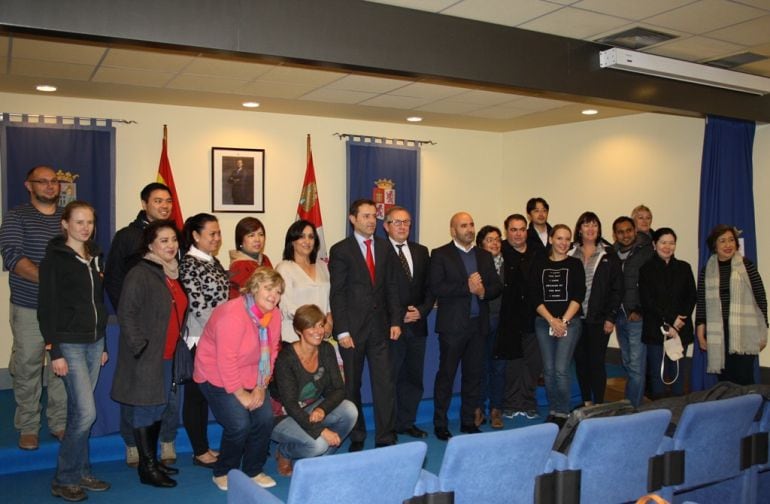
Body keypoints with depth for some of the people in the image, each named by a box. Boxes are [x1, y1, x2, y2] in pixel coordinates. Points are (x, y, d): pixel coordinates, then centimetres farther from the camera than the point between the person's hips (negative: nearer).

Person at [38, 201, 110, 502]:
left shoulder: (95, 257, 11)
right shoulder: (54, 259, -8)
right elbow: (47, 308, -10)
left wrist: (103, 344, 15)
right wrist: (55, 352, -14)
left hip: (94, 342, 6)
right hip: (69, 344, -6)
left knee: (79, 411, 11)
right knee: (86, 412, -9)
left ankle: (81, 473, 20)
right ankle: (64, 480, 5)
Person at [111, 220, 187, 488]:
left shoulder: (172, 274, 12)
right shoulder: (140, 274, -14)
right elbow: (126, 313, -18)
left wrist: (178, 343, 14)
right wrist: (140, 347, -20)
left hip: (166, 355, 8)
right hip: (145, 356, -8)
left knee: (158, 408, 17)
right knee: (145, 409, 0)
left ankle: (152, 459, 30)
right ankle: (147, 468, 10)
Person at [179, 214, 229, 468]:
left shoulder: (214, 262, 13)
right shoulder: (189, 264, -13)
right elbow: (198, 305, -18)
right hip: (199, 339, -8)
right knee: (196, 394, 3)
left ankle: (205, 447, 24)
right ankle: (200, 452, 12)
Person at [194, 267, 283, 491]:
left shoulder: (274, 315, -5)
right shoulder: (233, 314, -28)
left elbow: (271, 352, 1)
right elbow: (226, 361, -27)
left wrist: (261, 388, -6)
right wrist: (241, 395, -18)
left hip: (251, 376, 7)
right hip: (217, 376, -7)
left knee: (265, 418, -6)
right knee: (239, 424, -16)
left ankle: (253, 471, 16)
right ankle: (223, 474, 9)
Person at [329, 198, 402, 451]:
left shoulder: (385, 248, 9)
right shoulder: (340, 250, -3)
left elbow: (392, 287, 11)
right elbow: (337, 294, -6)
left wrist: (395, 321, 3)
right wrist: (342, 331, -11)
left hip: (380, 327, 3)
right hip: (352, 328, -3)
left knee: (385, 384, 1)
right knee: (351, 386, 8)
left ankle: (386, 439, 10)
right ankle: (356, 439, 21)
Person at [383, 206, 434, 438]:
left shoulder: (421, 251, 12)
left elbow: (429, 287, 13)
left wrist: (422, 311, -3)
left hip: (417, 325, 6)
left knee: (414, 378, 12)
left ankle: (406, 422, 26)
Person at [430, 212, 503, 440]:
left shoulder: (485, 256, 14)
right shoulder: (440, 255, -2)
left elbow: (497, 286, 9)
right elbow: (437, 288, -14)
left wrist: (483, 291, -11)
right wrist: (467, 287, -18)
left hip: (479, 325, 5)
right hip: (453, 325, -5)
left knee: (474, 375, 10)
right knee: (446, 375, 1)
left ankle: (469, 421, 22)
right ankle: (440, 424, 11)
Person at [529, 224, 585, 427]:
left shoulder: (575, 264, 5)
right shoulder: (539, 264, 8)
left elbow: (578, 296, -3)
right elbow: (535, 296, 2)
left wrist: (563, 320, -11)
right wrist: (551, 320, -9)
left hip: (569, 322, -2)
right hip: (544, 322, 2)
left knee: (561, 369, -10)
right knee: (548, 370, 4)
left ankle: (563, 412, 4)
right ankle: (553, 410, 17)